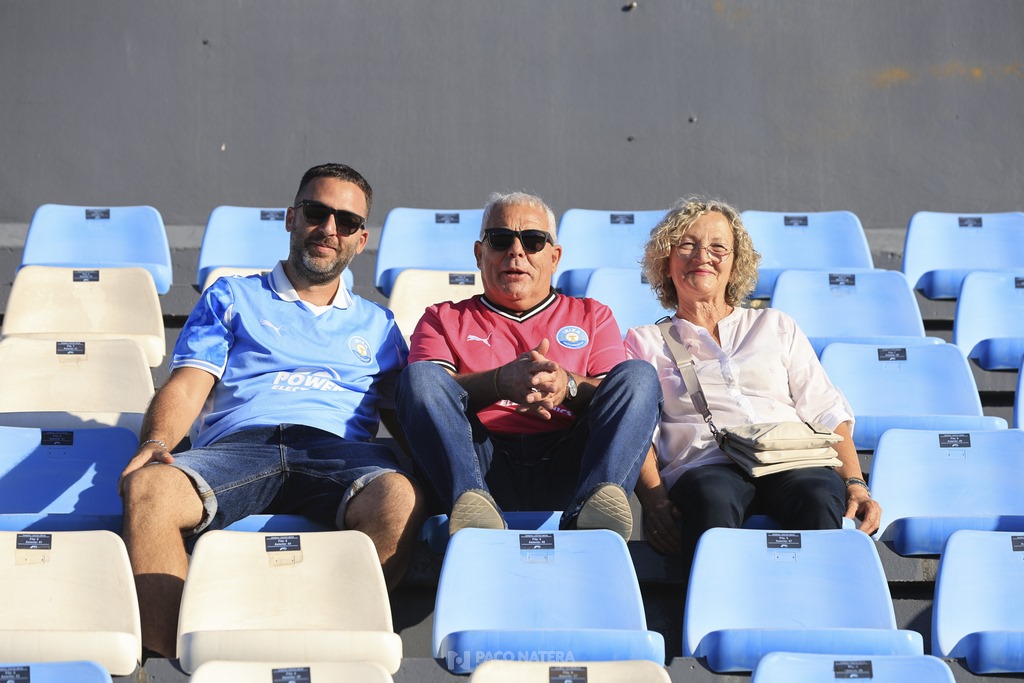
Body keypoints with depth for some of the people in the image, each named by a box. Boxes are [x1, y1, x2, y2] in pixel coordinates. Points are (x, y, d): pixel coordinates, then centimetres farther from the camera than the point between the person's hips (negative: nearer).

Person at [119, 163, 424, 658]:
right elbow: (187, 385, 13)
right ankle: (170, 658, -34)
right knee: (148, 489, -34)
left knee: (399, 500, -36)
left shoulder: (376, 324, 31)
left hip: (338, 451, 1)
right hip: (236, 445, 0)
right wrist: (155, 442, -10)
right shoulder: (231, 298, 27)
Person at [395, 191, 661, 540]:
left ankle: (589, 510, -44)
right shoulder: (443, 318, 24)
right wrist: (501, 382, -16)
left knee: (639, 374, -20)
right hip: (481, 465, 0)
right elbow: (425, 392, 4)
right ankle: (471, 500, -45)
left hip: (564, 469, 1)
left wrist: (568, 386, -13)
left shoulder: (592, 315, 27)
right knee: (419, 374, -22)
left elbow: (620, 396, 11)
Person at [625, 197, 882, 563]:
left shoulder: (777, 326, 29)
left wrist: (854, 484, 1)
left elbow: (826, 413, 19)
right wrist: (653, 498, -12)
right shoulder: (645, 342, 24)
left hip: (793, 463, 2)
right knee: (712, 498, -40)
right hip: (706, 467, -1)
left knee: (819, 496, -36)